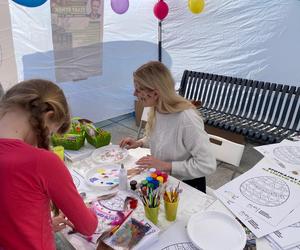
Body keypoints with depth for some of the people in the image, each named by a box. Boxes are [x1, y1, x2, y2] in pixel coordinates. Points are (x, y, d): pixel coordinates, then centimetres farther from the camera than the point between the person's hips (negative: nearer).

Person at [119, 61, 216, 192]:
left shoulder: (187, 119, -29)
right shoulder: (155, 109, -7)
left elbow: (208, 165, -26)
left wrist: (166, 166, -25)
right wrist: (139, 143, -4)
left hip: (187, 185, -6)